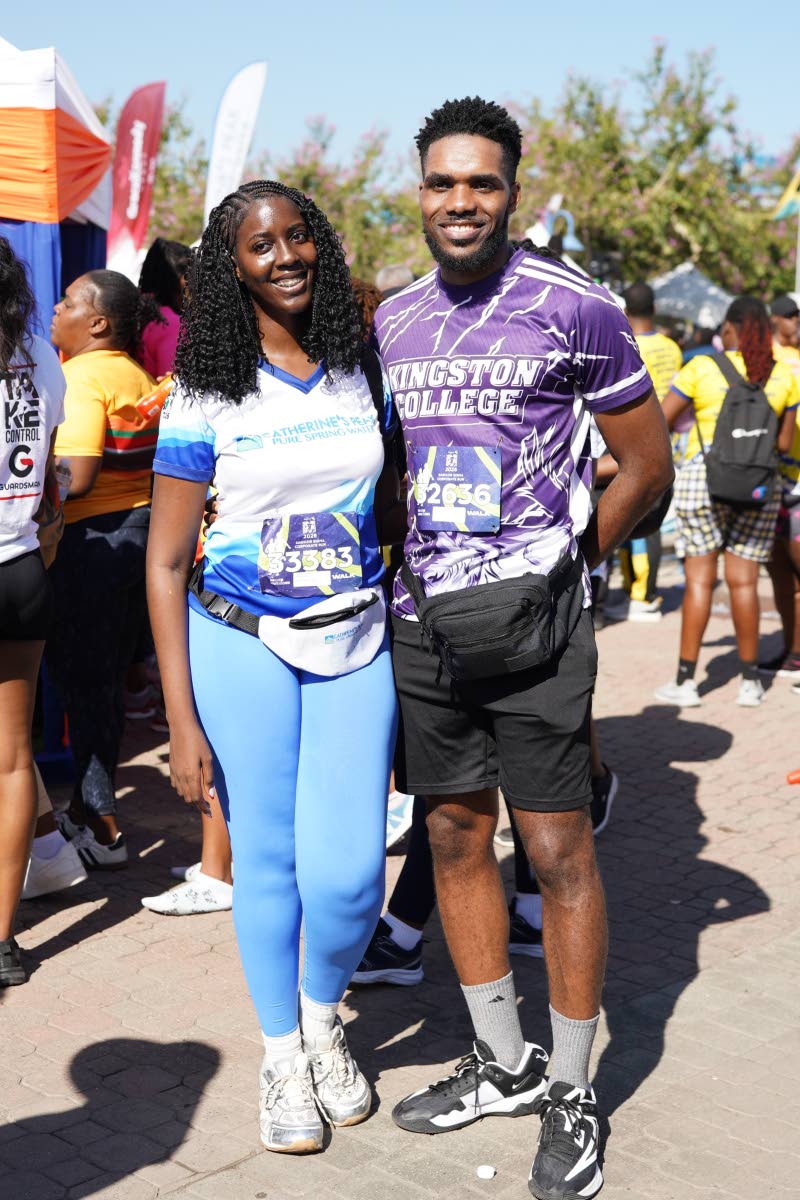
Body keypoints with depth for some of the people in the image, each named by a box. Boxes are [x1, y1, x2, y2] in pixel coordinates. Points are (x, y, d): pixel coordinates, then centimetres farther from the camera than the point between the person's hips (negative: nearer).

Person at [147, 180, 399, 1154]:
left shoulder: (364, 374, 4)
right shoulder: (206, 397, -5)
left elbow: (397, 507, 13)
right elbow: (166, 562, -4)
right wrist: (181, 721, -8)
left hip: (355, 642, 2)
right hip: (241, 645, -2)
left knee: (348, 872, -3)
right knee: (265, 861, 6)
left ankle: (325, 1019, 29)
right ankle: (281, 1052, 30)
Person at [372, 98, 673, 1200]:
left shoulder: (574, 309, -7)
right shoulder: (393, 321, 9)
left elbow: (648, 468, -1)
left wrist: (553, 567, 0)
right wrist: (408, 573, 11)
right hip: (420, 618, 6)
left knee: (558, 854, -1)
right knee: (455, 842, 12)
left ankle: (572, 1097, 16)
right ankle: (504, 1066, 30)